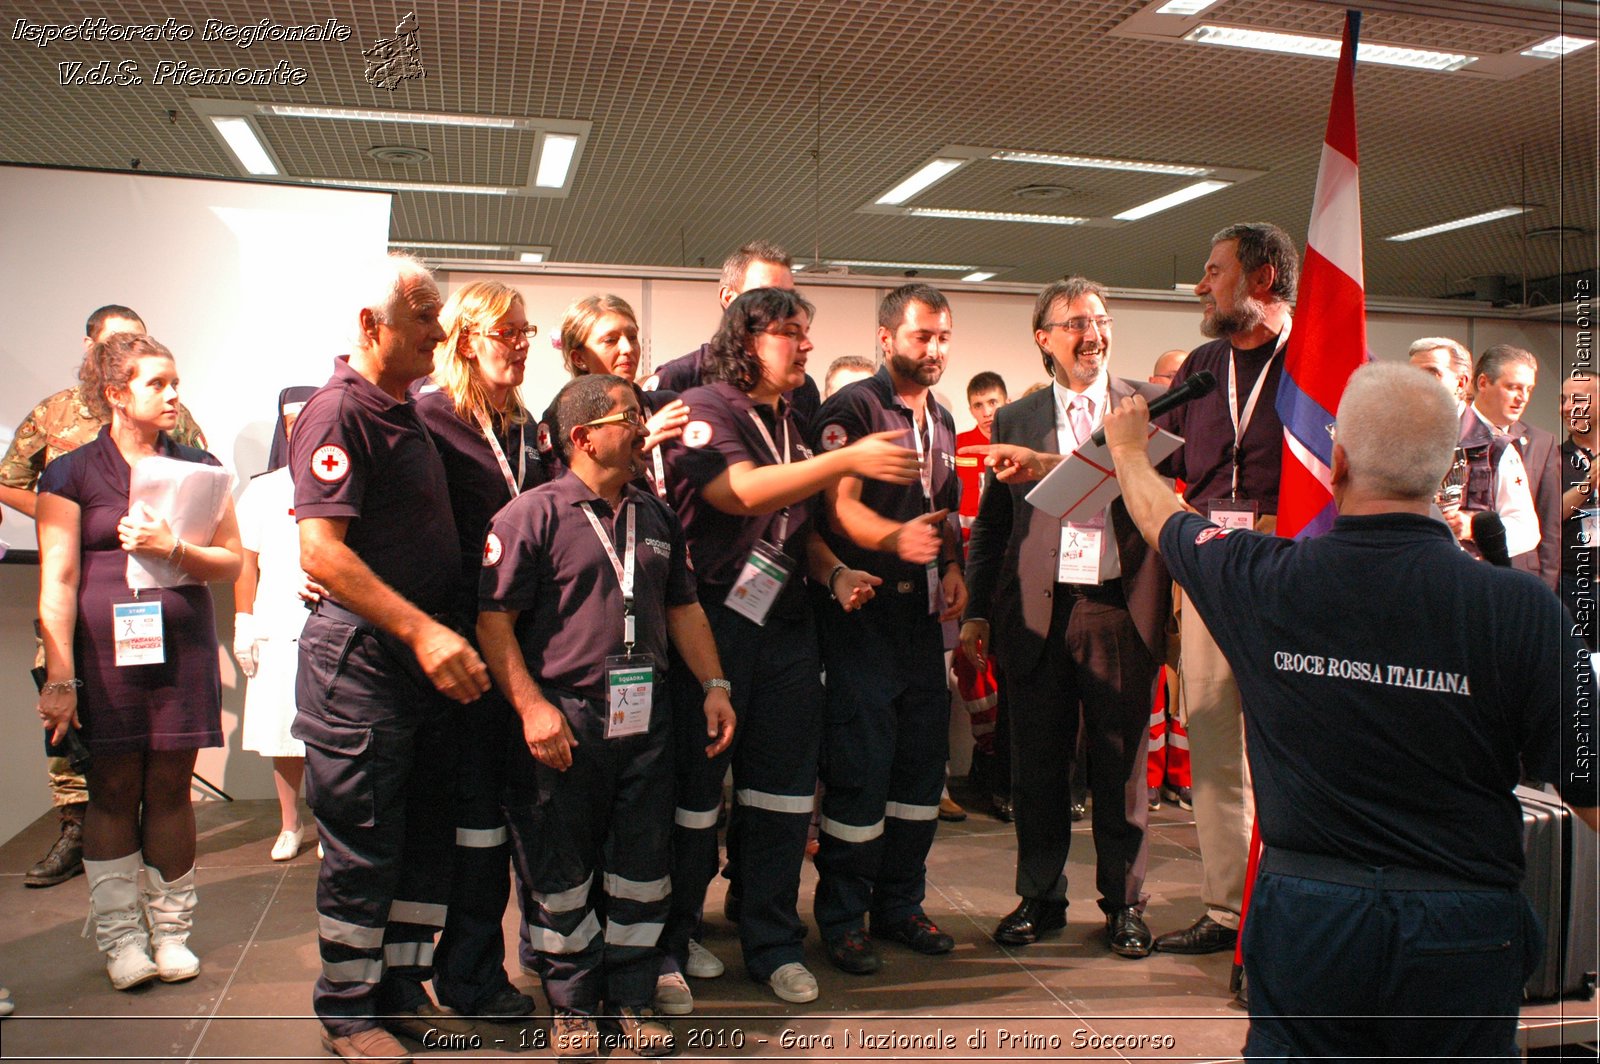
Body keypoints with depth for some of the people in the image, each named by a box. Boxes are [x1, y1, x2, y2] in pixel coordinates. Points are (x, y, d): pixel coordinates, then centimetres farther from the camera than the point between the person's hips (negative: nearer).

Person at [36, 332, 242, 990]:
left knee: (170, 787, 4)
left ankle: (171, 931, 14)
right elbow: (58, 580, -3)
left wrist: (172, 550, -14)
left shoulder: (199, 468, 12)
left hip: (182, 646, 2)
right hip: (105, 650, -2)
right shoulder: (73, 473, 3)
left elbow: (231, 562, 5)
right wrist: (59, 677, -10)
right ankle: (120, 938, 11)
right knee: (114, 790, 1)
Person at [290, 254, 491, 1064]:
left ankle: (401, 988, 29)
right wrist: (423, 631, -25)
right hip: (361, 655, -9)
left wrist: (442, 632, 13)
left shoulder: (405, 410, 15)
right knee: (363, 846, 2)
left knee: (430, 833, 14)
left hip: (426, 653, 9)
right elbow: (320, 549, -23)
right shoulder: (339, 412, -13)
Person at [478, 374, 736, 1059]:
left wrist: (714, 686, 11)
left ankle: (633, 1001, 25)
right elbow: (494, 618, -11)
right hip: (564, 722, -5)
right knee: (561, 873, 6)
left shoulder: (656, 516, 13)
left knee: (642, 867, 10)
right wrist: (532, 706, -18)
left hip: (646, 719, 5)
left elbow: (683, 607, 19)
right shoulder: (532, 514, -7)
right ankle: (574, 1007, 24)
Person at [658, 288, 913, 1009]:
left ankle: (773, 943, 24)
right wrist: (849, 459, -29)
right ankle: (665, 948, 16)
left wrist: (835, 575, 3)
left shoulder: (792, 426, 17)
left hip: (787, 624, 7)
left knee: (783, 786, 10)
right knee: (693, 787, 0)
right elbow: (744, 491, -23)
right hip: (711, 620, -7)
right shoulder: (702, 408, -6)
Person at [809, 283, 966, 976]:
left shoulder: (942, 420, 17)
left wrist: (952, 566, 7)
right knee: (860, 765, -5)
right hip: (865, 609, -7)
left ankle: (899, 904, 26)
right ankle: (842, 918, 11)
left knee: (923, 758, 11)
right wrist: (894, 537, -38)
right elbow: (840, 504, -19)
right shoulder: (853, 407, -8)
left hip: (923, 612, 8)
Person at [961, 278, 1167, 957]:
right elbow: (990, 526, 12)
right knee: (1037, 765, 9)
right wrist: (977, 612, 7)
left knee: (1123, 766, 7)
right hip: (1038, 613, 1)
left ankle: (1124, 901, 24)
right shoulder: (1014, 420, 10)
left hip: (1121, 608, -1)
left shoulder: (1150, 405, 6)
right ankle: (1039, 896, 25)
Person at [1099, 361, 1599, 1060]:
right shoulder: (1523, 608, -14)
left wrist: (1128, 447, 31)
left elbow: (1161, 518, 11)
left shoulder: (1264, 581, -9)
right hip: (1463, 933, 0)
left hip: (1304, 917, 0)